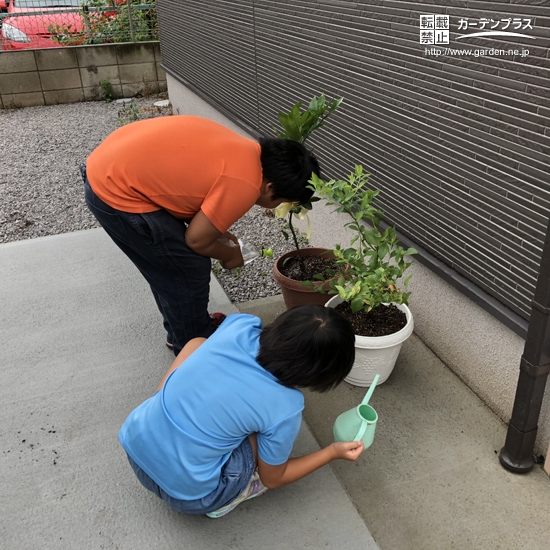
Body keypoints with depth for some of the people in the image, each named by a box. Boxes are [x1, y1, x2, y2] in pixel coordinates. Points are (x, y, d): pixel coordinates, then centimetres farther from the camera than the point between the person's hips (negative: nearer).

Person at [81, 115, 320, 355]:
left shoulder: (242, 151, 7)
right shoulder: (244, 184, -21)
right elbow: (197, 240, -12)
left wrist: (218, 231, 14)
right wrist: (230, 254, 7)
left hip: (110, 166, 10)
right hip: (117, 192, -10)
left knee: (172, 267, 22)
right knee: (189, 271, 3)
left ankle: (182, 331, 42)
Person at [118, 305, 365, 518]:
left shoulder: (240, 325, -12)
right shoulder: (284, 408, -21)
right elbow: (272, 479, 0)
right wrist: (333, 452, 7)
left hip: (134, 443, 5)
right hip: (185, 492, -4)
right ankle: (215, 502, 10)